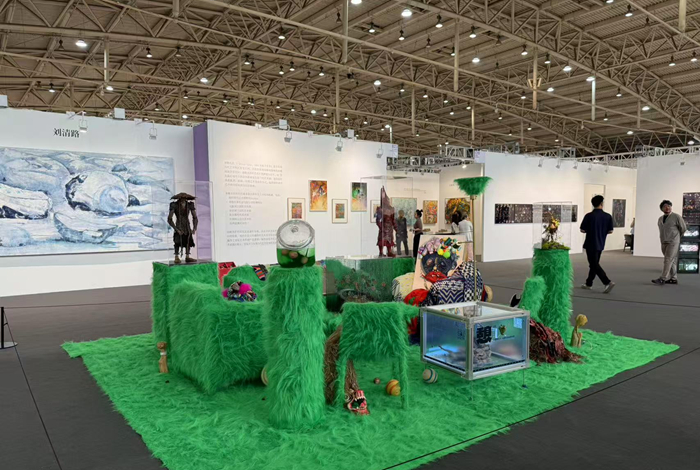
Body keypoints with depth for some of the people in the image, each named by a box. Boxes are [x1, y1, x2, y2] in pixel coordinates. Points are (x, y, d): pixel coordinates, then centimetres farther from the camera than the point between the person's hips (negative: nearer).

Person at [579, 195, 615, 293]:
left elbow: (582, 230, -9)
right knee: (594, 264, 16)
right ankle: (589, 284, 24)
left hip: (591, 244, -5)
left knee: (594, 265, -2)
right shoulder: (608, 216, -3)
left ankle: (608, 282, -14)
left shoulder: (589, 216, -14)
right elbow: (610, 231, 2)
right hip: (600, 244, 5)